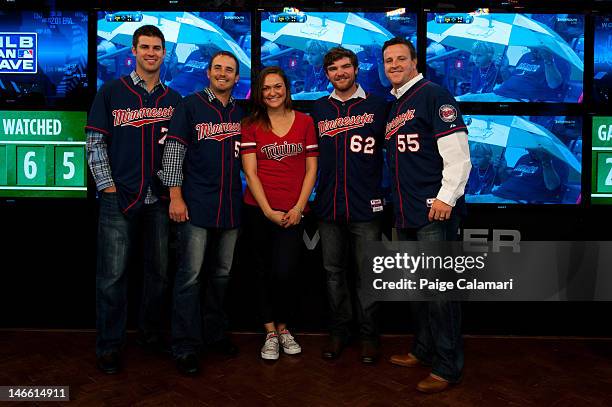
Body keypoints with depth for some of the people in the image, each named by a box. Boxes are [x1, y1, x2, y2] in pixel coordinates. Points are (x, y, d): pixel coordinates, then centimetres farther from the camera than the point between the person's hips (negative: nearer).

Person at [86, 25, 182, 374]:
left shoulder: (174, 100, 11)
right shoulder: (112, 92, 3)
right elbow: (95, 142, 1)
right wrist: (108, 187, -6)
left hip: (160, 199, 3)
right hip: (119, 199, -3)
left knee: (160, 271, 11)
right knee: (113, 274, 1)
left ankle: (153, 332, 29)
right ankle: (109, 346, 15)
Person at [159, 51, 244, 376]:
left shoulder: (241, 113, 13)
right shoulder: (190, 106, 1)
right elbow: (174, 151, -4)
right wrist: (175, 195, -11)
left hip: (230, 205, 5)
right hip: (196, 204, -4)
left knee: (222, 273, 13)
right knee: (190, 275, -4)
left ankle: (216, 333, 29)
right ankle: (186, 347, 7)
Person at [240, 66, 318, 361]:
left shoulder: (305, 122, 8)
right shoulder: (251, 125, 5)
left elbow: (311, 169, 6)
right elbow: (250, 172, -1)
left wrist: (298, 207, -5)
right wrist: (268, 211, -8)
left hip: (292, 212, 0)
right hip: (258, 210, 1)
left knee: (284, 272, -10)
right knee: (264, 272, 7)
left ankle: (283, 327, 16)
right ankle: (270, 333, 22)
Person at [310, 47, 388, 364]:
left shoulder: (377, 106, 2)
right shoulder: (319, 109, 11)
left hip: (365, 206, -3)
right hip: (328, 205, 3)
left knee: (366, 274, 4)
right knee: (333, 272, 11)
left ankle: (368, 335, 20)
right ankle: (338, 331, 26)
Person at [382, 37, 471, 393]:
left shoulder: (433, 95, -7)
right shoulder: (394, 106, 18)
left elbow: (457, 153, -15)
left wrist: (446, 198, -21)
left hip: (435, 211, -9)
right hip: (407, 214, 9)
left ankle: (448, 367, 10)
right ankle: (424, 350, 33)